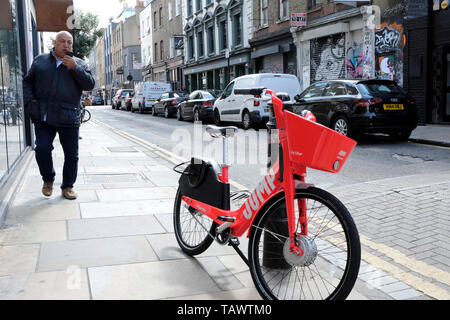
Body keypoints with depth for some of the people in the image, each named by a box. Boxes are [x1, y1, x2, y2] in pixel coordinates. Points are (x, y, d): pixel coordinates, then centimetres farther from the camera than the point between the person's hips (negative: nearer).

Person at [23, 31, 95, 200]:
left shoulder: (79, 64, 9)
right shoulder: (40, 60, 11)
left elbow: (90, 85, -2)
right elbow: (27, 81, 16)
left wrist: (75, 68, -13)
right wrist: (29, 102, 2)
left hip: (69, 118, 0)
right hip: (42, 117, 1)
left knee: (71, 154, 4)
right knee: (42, 149, -4)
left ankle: (68, 186, 20)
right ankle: (48, 180, 22)